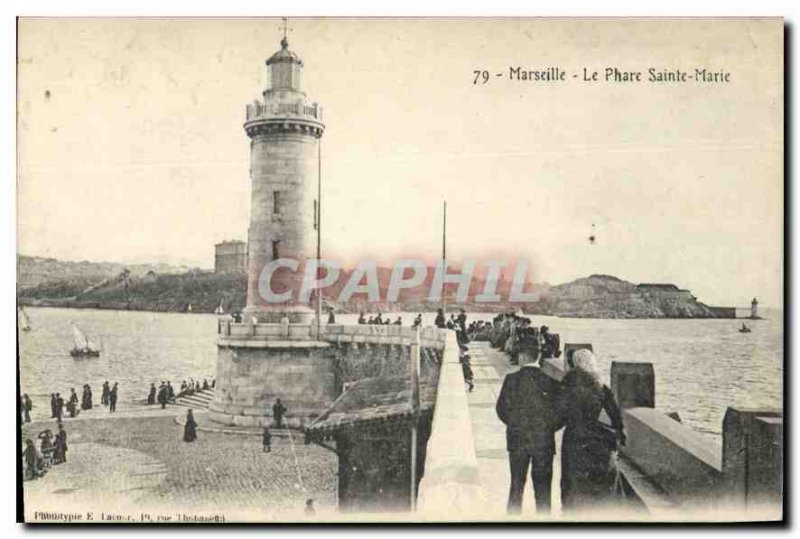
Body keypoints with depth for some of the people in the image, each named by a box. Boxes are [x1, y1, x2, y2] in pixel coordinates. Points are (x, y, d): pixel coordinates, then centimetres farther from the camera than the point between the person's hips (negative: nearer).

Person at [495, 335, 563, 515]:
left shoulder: (511, 379, -9)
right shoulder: (550, 382, -9)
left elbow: (501, 408, -4)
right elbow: (559, 414, -7)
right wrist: (547, 429, 11)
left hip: (517, 440, 0)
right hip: (544, 441, 0)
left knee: (516, 486, 14)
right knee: (543, 486, 11)